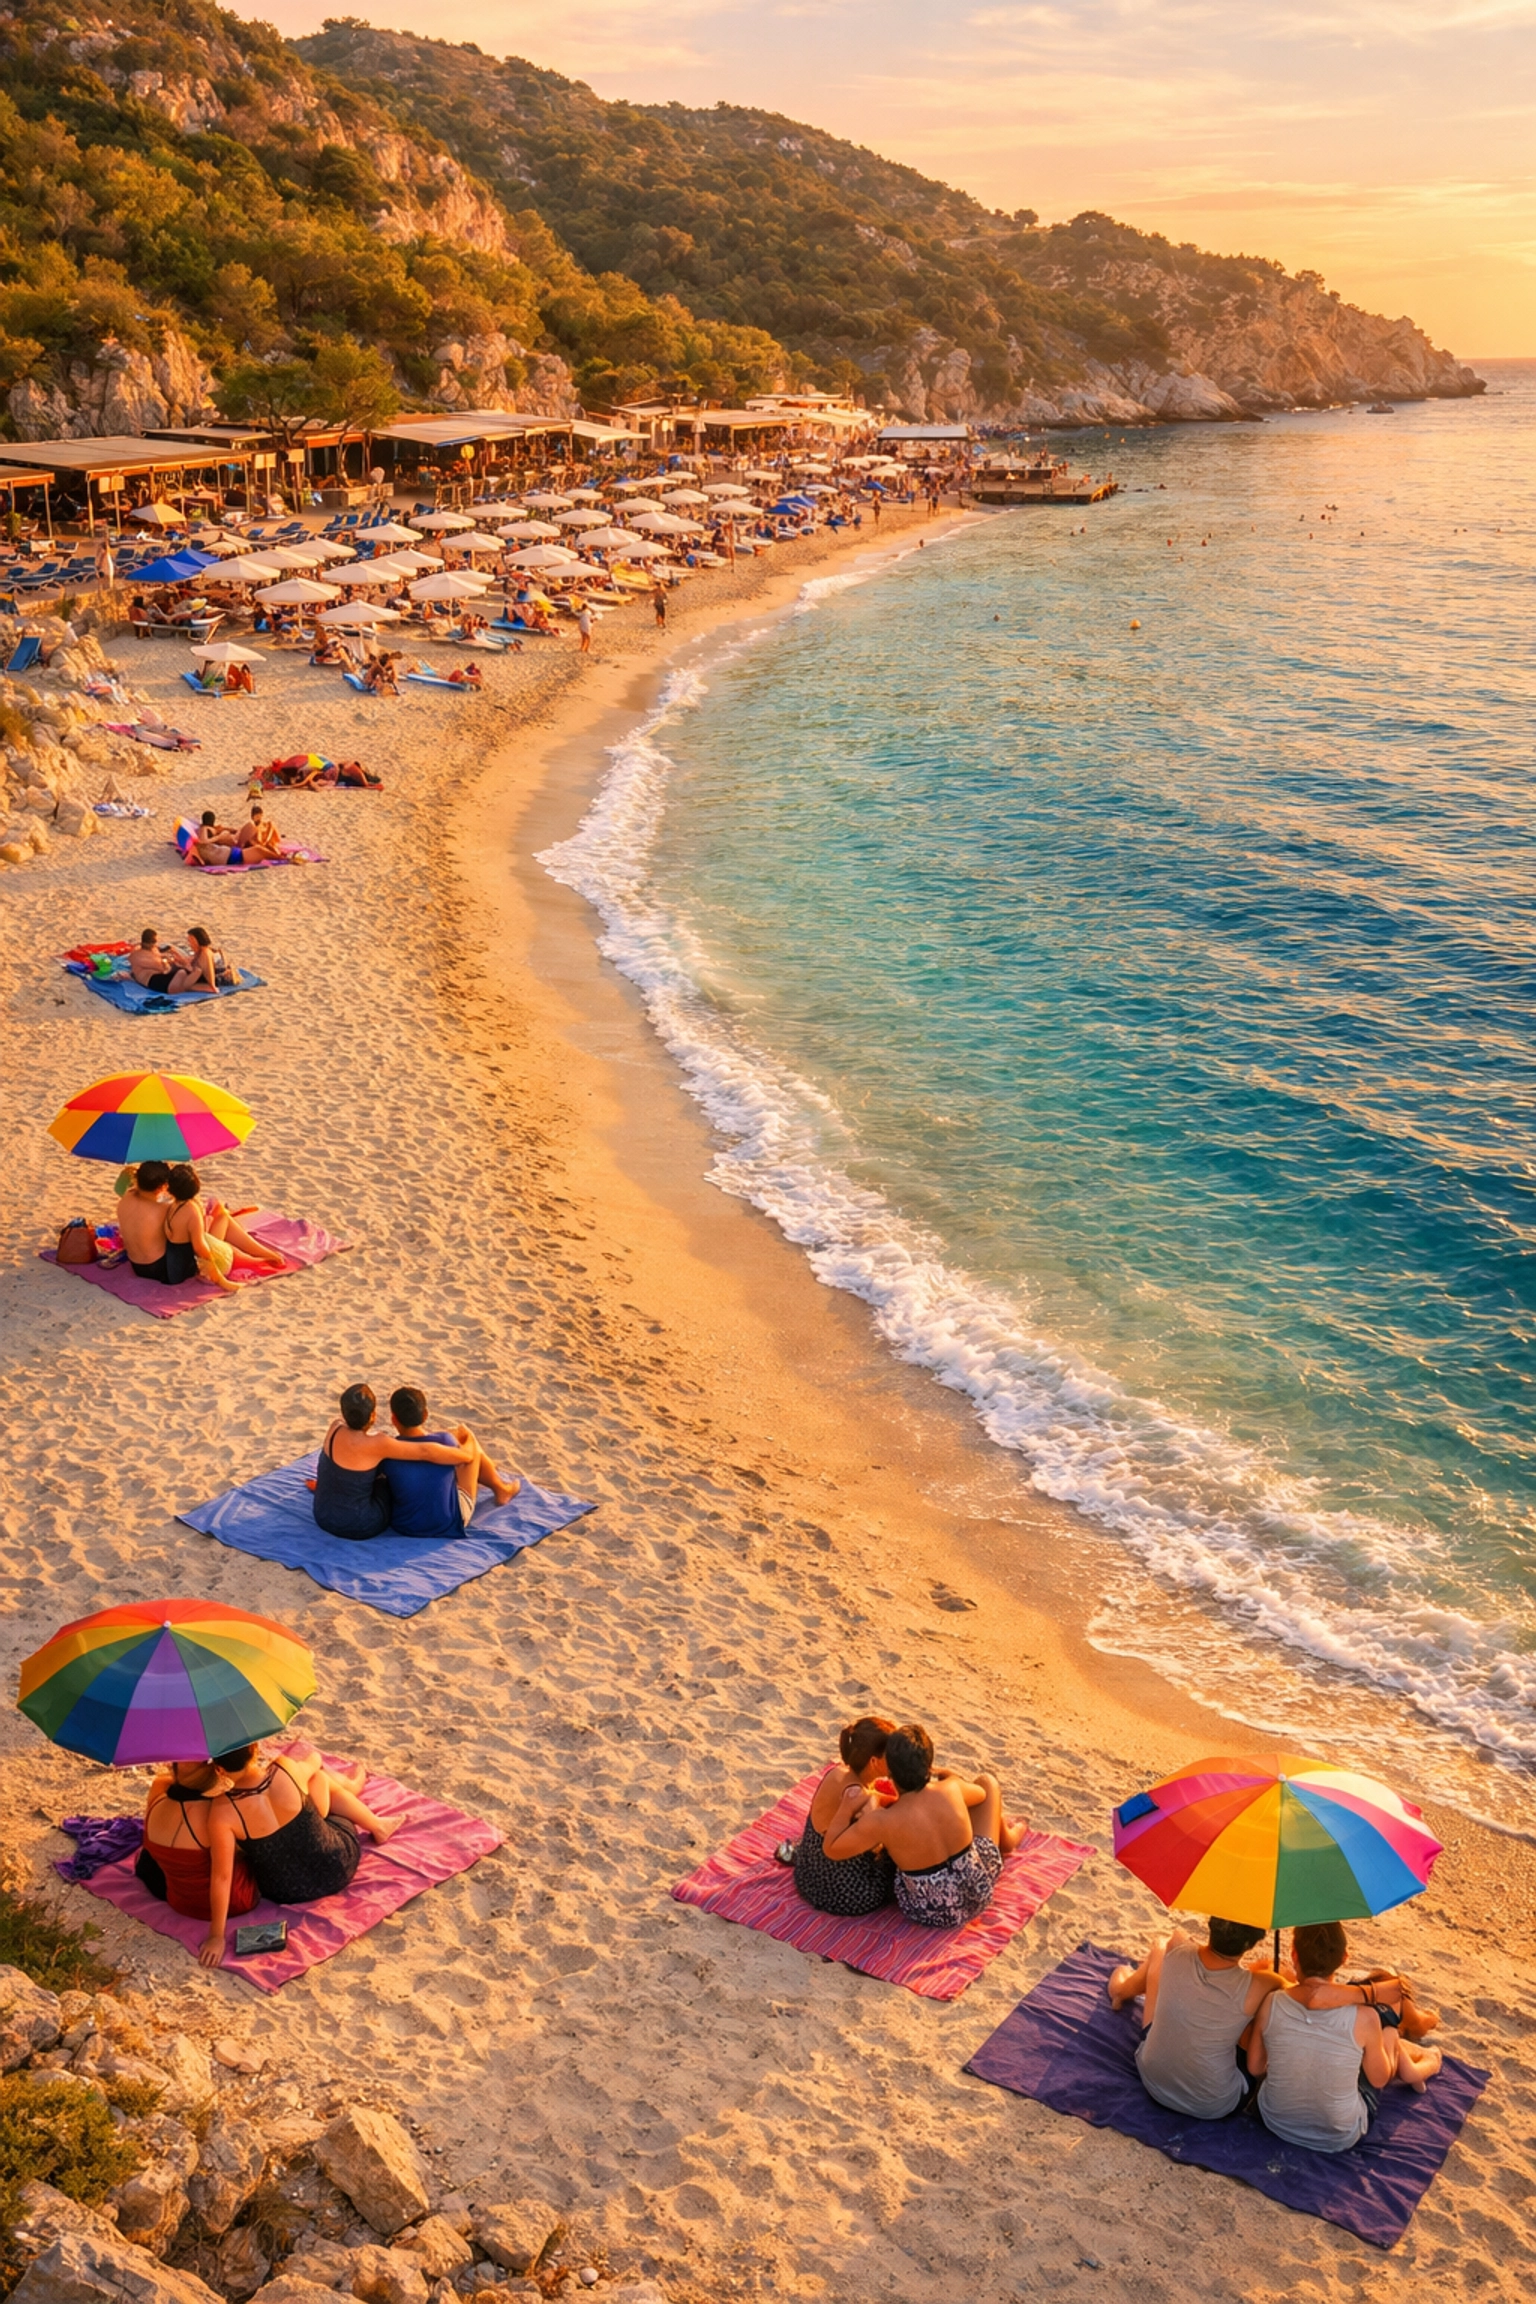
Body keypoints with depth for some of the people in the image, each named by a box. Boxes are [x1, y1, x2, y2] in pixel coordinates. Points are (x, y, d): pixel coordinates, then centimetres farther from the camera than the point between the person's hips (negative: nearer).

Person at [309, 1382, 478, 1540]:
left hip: (324, 1517, 6)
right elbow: (426, 1452, -22)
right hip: (357, 1527, -6)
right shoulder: (375, 1444, -27)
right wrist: (464, 1454, -10)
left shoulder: (336, 1427, -8)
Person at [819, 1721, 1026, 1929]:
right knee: (987, 1782, 16)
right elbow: (981, 1794, 5)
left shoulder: (881, 1822, -29)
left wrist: (846, 1808, -14)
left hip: (932, 1916, -1)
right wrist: (947, 1774, 19)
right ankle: (1006, 1838, 50)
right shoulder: (951, 1789, -22)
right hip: (978, 1892, 1)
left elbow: (830, 1849, -13)